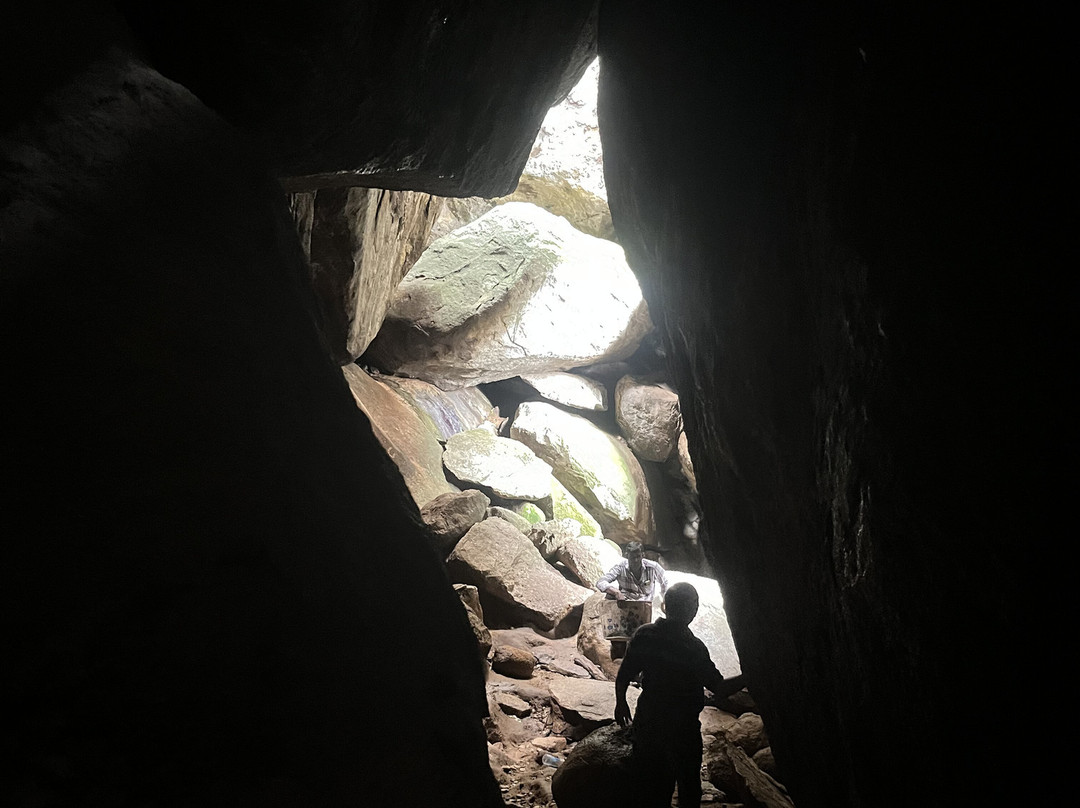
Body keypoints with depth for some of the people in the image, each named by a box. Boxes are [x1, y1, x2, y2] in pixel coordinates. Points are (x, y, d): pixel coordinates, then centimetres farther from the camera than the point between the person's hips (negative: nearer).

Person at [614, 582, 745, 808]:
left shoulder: (643, 635, -9)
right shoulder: (694, 648, -21)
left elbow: (623, 676, -4)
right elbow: (721, 689, -20)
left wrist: (621, 702, 13)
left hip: (647, 723, 4)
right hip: (684, 729, -4)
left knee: (651, 783, 19)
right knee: (689, 786, 17)